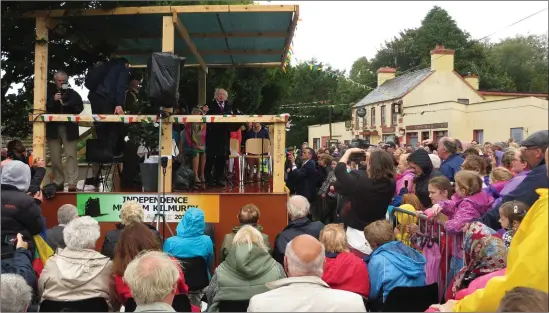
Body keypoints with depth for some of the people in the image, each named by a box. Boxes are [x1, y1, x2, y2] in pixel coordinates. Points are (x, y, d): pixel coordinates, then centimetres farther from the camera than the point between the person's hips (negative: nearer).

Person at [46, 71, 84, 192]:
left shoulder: (73, 94, 9)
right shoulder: (49, 93, 11)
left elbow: (80, 108, -2)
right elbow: (44, 108, -1)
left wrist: (69, 105, -18)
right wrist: (53, 100, -14)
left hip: (69, 129, -2)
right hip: (53, 129, 2)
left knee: (71, 155, -8)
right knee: (55, 157, 4)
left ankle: (72, 184, -11)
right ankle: (58, 183, 12)